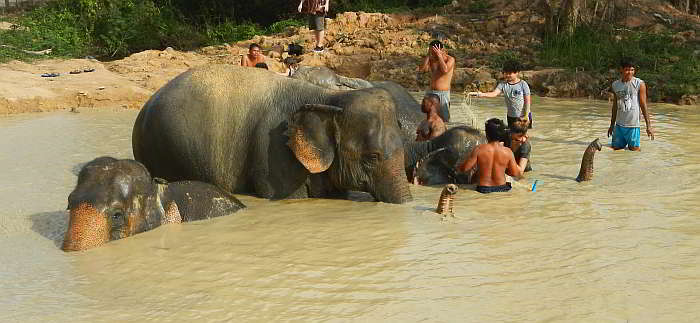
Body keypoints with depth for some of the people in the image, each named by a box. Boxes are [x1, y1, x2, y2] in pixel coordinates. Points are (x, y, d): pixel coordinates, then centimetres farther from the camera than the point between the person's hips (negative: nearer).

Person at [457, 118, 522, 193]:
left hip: (483, 190, -1)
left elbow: (464, 168, -8)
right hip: (502, 189, 1)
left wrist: (457, 168, 15)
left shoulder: (479, 149, -14)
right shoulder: (507, 152, -11)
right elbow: (515, 173, -3)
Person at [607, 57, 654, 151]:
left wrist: (649, 125, -7)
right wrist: (612, 125, 21)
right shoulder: (615, 85, 9)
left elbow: (643, 106, -4)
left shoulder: (639, 84, -4)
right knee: (615, 148, 7)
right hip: (619, 125, 4)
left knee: (634, 150, -2)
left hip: (633, 125, -4)